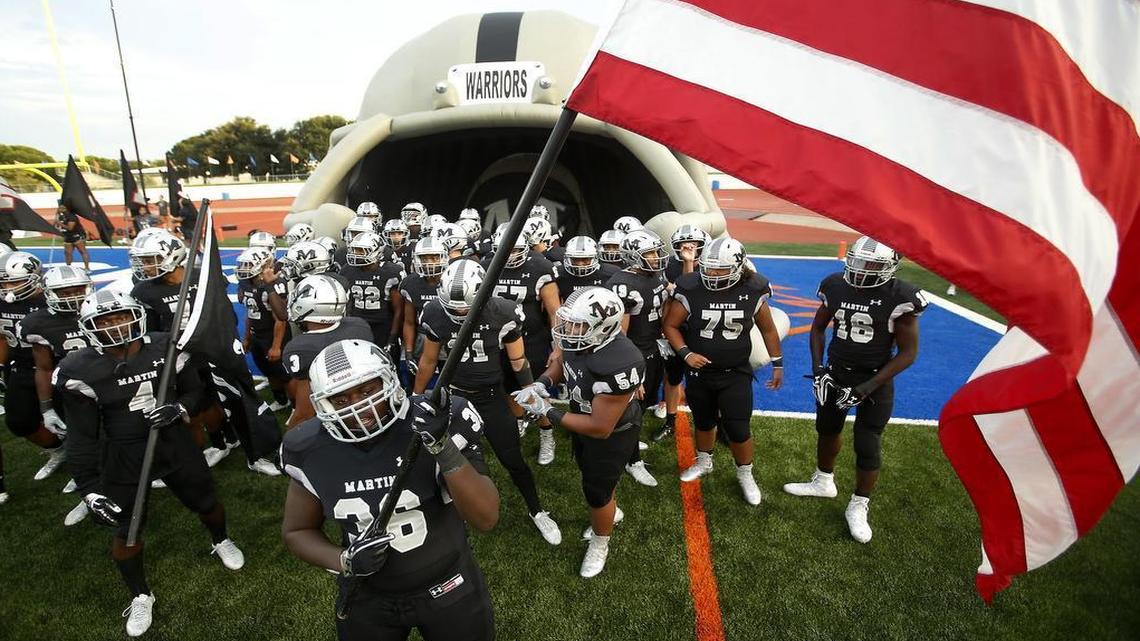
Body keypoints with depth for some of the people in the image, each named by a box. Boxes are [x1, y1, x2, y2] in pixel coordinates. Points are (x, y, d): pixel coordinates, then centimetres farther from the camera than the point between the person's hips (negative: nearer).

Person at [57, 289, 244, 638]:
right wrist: (89, 489, -11)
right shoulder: (81, 370, -14)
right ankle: (140, 596, 36)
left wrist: (179, 409, -19)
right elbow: (82, 436, -9)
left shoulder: (164, 347, -10)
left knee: (207, 503, 17)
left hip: (174, 445, 2)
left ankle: (220, 542, 51)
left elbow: (194, 389, 4)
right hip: (124, 457, -1)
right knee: (126, 531, 11)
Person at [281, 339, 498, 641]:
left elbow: (486, 518, -26)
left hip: (447, 588, -2)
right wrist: (343, 561, -17)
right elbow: (297, 531, 2)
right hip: (367, 599, 2)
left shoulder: (435, 426, -24)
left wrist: (445, 449, -39)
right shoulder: (313, 454, -14)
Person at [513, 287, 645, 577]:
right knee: (590, 472, 29)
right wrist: (540, 384, -16)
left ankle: (599, 545, 44)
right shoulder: (577, 337, -22)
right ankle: (611, 512, 61)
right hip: (583, 416, 7)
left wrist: (548, 412, -30)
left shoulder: (618, 366, -43)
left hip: (612, 433, -7)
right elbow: (560, 361, 4)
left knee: (596, 489, 12)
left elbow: (600, 428, -33)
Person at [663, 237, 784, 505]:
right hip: (699, 372, 1)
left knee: (738, 429, 1)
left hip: (736, 374, -1)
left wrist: (777, 364, 8)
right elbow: (670, 325, -5)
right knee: (704, 422, 19)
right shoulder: (691, 291, -16)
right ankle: (704, 462, 46)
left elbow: (768, 330, 3)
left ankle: (745, 475, 29)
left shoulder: (752, 292, -12)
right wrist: (686, 354, -18)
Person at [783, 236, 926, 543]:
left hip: (874, 381, -4)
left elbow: (907, 353, -13)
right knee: (827, 429, 19)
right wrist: (818, 369, -5)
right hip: (836, 373, 4)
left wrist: (866, 388, -18)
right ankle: (824, 482, 44)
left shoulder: (900, 298, -18)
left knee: (868, 447, 3)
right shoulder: (836, 286, -7)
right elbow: (818, 328, 7)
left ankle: (858, 508, 25)